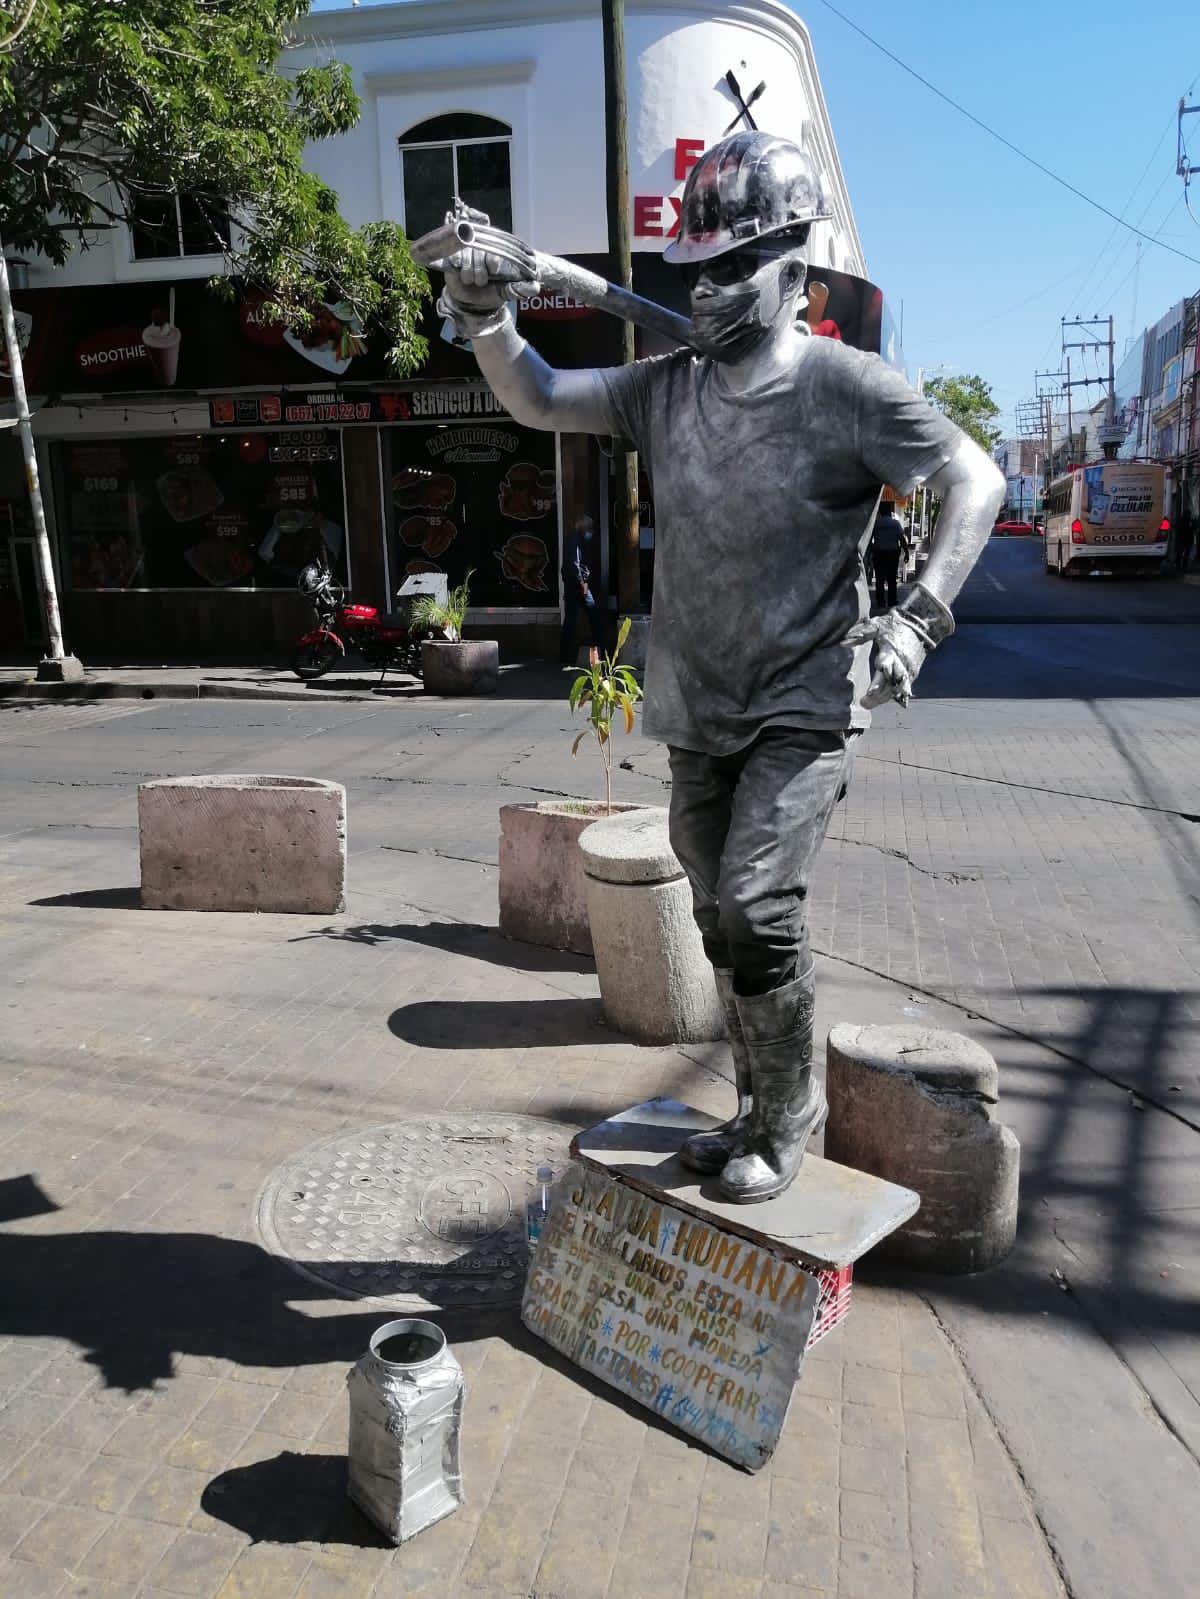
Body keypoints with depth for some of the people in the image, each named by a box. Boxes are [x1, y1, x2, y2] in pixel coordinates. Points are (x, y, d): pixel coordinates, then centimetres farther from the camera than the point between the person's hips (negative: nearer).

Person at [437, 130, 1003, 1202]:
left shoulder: (846, 387, -10)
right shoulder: (665, 389, 5)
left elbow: (975, 481, -6)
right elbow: (538, 402, 6)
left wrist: (921, 614, -17)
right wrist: (484, 317, -12)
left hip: (805, 710, -6)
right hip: (699, 714, 6)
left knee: (755, 903, -17)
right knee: (726, 921, 13)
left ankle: (787, 1120, 8)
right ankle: (767, 1108, 33)